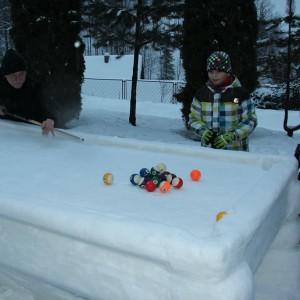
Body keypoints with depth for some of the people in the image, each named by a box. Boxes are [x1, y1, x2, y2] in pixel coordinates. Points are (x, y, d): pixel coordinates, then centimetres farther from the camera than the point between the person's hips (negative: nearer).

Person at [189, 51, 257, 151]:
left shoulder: (240, 93, -4)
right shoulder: (201, 94, 5)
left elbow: (250, 120, -3)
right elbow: (193, 119, 9)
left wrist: (231, 136, -17)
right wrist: (203, 131, -12)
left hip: (235, 151, -2)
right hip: (208, 151, 3)